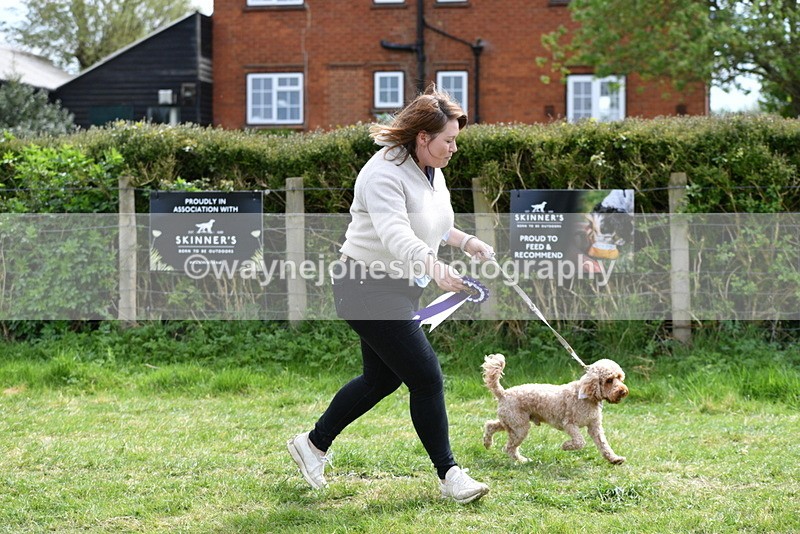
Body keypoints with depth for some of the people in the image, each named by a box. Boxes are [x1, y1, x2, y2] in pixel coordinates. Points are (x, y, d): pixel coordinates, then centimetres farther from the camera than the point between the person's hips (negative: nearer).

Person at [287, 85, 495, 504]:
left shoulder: (431, 172, 9)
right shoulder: (385, 174, -22)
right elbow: (395, 235, -38)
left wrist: (466, 241, 14)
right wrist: (434, 267, -52)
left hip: (401, 289, 10)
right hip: (368, 289, -10)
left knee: (382, 378, 17)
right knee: (426, 377, -10)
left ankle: (313, 445, 33)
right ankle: (448, 474, 1)